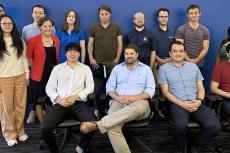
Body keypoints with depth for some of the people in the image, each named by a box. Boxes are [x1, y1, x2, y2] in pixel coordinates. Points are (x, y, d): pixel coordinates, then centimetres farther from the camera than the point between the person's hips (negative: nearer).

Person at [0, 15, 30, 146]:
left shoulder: (19, 40, 8)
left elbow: (24, 58, 10)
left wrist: (27, 74, 7)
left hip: (20, 77, 3)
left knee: (20, 105, 6)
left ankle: (20, 131, 20)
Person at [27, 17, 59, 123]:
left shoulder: (56, 40, 4)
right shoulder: (33, 40, -9)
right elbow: (29, 57, 0)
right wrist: (37, 68, 2)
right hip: (39, 76, -4)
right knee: (39, 102, 7)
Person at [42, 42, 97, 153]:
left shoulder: (85, 68, 16)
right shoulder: (57, 68, 17)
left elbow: (90, 87, 7)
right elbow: (49, 87, 10)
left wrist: (76, 96, -8)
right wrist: (59, 100, -8)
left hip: (78, 103, 0)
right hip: (60, 103, 1)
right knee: (45, 128, -23)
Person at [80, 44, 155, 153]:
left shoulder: (146, 69, 14)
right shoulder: (117, 68, 20)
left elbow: (150, 90, 3)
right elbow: (109, 87, 11)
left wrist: (133, 98, -14)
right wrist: (118, 98, -11)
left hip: (139, 102, -1)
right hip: (118, 102, 2)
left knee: (138, 107, -42)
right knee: (112, 127, -33)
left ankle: (97, 124, -45)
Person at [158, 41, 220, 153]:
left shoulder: (193, 66, 19)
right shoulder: (164, 68, 8)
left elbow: (201, 88, 16)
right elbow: (165, 92, 1)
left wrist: (199, 101, -7)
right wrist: (182, 103, -12)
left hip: (196, 103, 4)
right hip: (177, 103, -3)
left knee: (214, 126, -22)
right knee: (181, 126, -35)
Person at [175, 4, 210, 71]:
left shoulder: (205, 30, 6)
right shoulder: (181, 29, -1)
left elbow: (205, 48, 0)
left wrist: (196, 60, -13)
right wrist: (189, 60, -15)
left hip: (200, 65, 2)